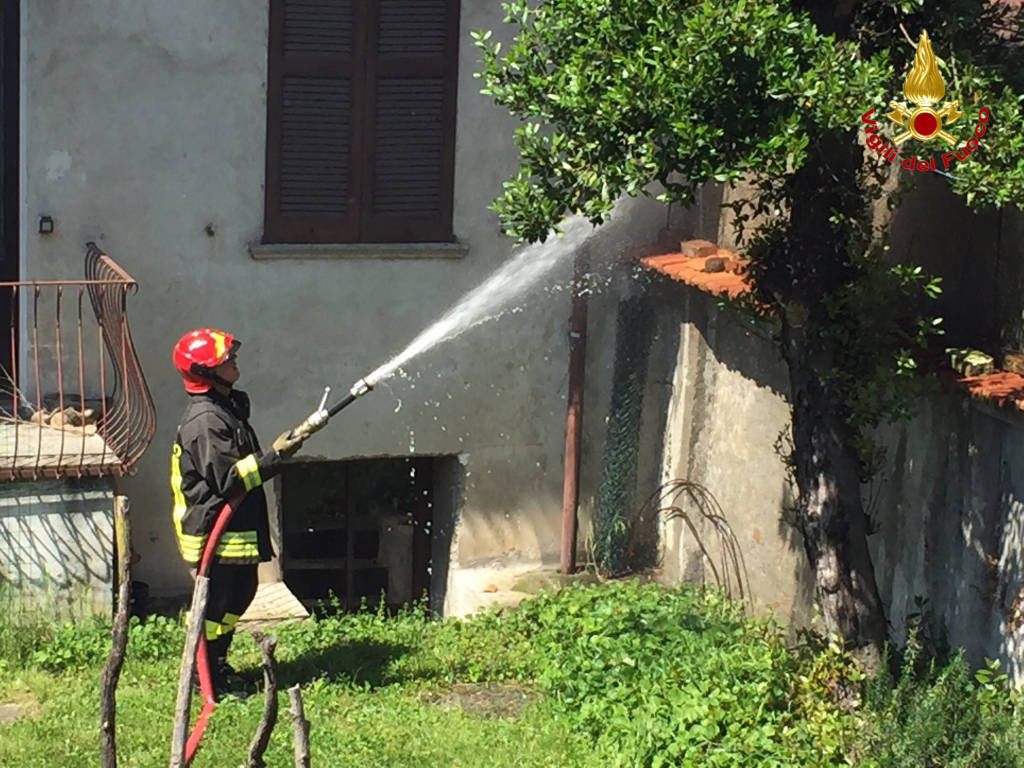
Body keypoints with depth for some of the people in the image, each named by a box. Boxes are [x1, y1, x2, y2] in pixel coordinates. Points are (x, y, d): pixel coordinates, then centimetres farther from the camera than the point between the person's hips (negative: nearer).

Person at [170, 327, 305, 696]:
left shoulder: (230, 404, 9)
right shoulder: (204, 420, -23)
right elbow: (227, 479, -27)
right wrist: (275, 456, -26)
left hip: (237, 527, 10)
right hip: (213, 530, -10)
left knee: (241, 591, 19)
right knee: (217, 603, -1)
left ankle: (216, 665, 34)